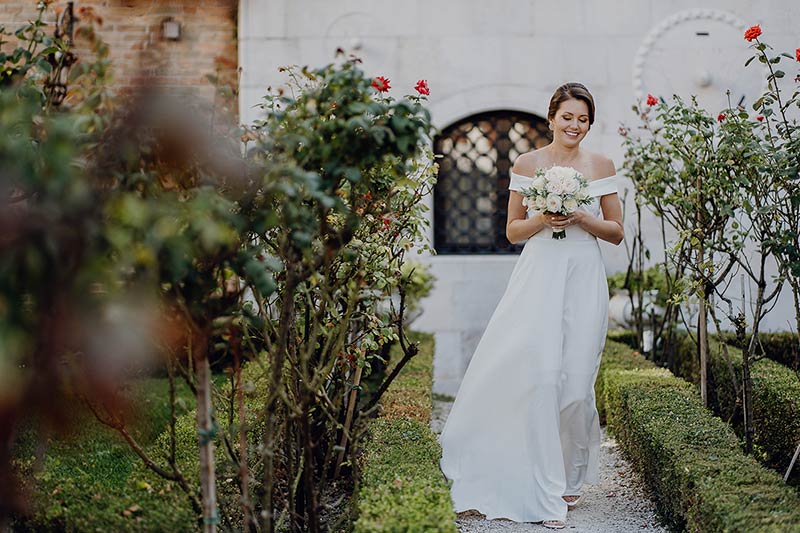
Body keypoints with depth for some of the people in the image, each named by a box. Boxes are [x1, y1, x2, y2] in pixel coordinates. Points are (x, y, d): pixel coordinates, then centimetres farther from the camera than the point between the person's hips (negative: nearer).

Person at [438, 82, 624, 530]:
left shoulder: (601, 165, 7)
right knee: (540, 375, -11)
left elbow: (617, 232, 8)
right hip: (540, 275, -1)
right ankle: (547, 494, -6)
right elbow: (512, 231, 9)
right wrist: (541, 220, -11)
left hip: (584, 279, 1)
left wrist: (582, 218, -9)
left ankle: (572, 477, 24)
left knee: (577, 381, 1)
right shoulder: (527, 164, 5)